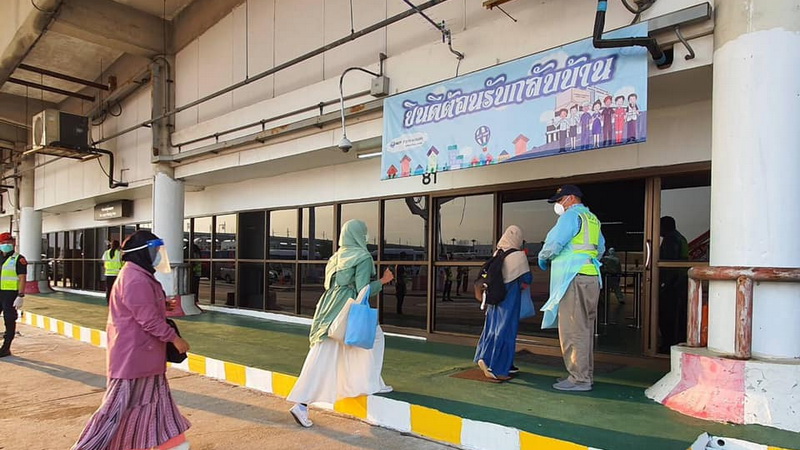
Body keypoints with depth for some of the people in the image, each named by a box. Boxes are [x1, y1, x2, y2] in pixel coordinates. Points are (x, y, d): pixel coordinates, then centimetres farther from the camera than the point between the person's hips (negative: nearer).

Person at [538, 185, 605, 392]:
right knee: (585, 329, 14)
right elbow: (601, 248, 29)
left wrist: (543, 258, 2)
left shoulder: (571, 216, -8)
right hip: (591, 277, 10)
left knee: (573, 330, -6)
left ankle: (579, 379, -3)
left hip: (574, 279, -10)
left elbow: (554, 244, -16)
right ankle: (585, 374, 21)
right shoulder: (592, 219, 20)